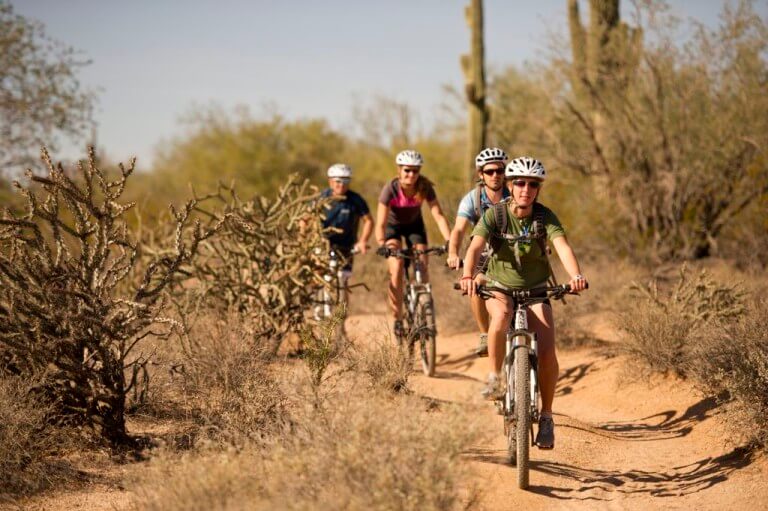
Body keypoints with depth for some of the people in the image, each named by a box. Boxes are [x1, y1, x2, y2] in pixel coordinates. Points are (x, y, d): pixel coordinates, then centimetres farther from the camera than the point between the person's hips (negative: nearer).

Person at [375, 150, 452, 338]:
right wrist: (381, 245, -53)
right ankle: (397, 319, -11)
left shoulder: (425, 188, -25)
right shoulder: (390, 189, -31)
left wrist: (449, 240, -46)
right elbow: (381, 223, -35)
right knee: (396, 270, -20)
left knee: (422, 269, -9)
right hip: (393, 226, -2)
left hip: (414, 225, 2)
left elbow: (438, 215, -31)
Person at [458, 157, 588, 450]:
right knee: (502, 315, -38)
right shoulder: (495, 214, -14)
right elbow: (475, 246, -28)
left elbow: (562, 247, -28)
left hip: (535, 290, 1)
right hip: (500, 287, -1)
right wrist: (468, 276, -49)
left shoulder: (545, 217, -12)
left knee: (547, 352, -18)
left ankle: (546, 417, -2)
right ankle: (495, 376, -17)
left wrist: (576, 276, -48)